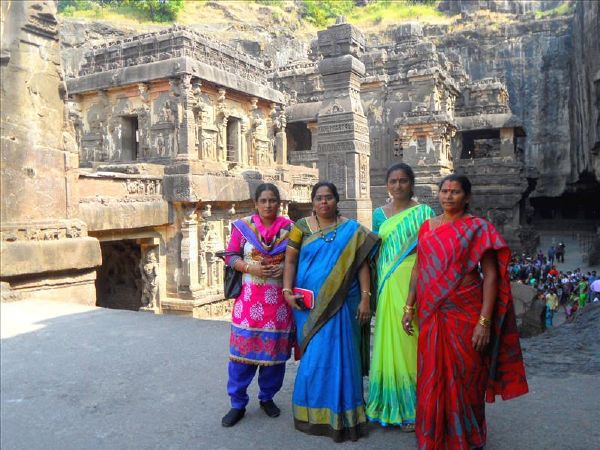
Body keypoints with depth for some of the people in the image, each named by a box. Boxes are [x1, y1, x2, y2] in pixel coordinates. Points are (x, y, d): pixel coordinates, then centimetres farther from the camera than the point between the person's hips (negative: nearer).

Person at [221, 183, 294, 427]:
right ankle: (238, 404, 14)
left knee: (275, 348, 8)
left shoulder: (290, 228, 2)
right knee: (243, 347, 0)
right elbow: (231, 256, 3)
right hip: (249, 297, -1)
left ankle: (267, 397, 28)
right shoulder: (243, 226, 1)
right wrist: (250, 268, -14)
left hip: (279, 297, 1)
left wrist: (285, 269, -12)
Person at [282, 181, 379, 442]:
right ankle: (313, 412, 24)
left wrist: (365, 298, -6)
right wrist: (287, 291, -11)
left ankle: (342, 414, 17)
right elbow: (290, 261, 1)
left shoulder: (352, 230, 4)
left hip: (341, 303, 0)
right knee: (314, 357, 7)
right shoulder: (302, 227, 5)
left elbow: (362, 264, 1)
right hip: (309, 303, 1)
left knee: (340, 356, 2)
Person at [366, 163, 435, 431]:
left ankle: (412, 408, 14)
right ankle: (391, 404, 22)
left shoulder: (424, 213, 0)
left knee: (409, 342, 0)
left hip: (415, 283, -4)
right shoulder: (379, 214, 11)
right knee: (389, 341, 8)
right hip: (388, 285, 4)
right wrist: (377, 286, 9)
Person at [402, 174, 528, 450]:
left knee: (464, 376, 7)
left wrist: (484, 321, -15)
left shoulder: (478, 228, -4)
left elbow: (491, 276, -8)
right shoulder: (427, 227, 9)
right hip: (431, 315, 4)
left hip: (465, 314, -3)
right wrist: (409, 307, 5)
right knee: (432, 376, 10)